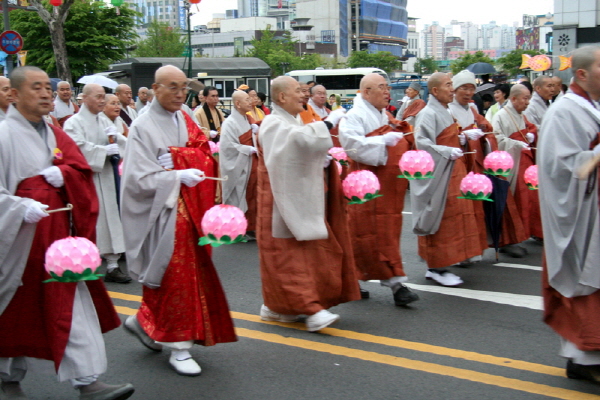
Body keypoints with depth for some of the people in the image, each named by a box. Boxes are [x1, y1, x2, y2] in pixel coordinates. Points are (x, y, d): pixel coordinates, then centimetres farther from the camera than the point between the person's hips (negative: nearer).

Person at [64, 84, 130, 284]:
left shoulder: (104, 122, 14)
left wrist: (116, 137, -12)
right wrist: (105, 150, -17)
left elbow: (124, 144, 8)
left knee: (109, 218, 6)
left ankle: (112, 265, 11)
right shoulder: (74, 123, -7)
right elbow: (79, 149, -21)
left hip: (106, 178, 6)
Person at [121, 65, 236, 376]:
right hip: (161, 208, -7)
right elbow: (140, 178, -16)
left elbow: (204, 154, 7)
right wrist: (178, 176, -26)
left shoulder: (185, 121, 11)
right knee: (174, 273, -4)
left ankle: (144, 322, 31)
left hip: (189, 207, 7)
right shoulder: (143, 127, -9)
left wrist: (175, 157, -9)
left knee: (193, 269, 11)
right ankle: (178, 347, 8)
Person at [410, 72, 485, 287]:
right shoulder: (428, 114, -13)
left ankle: (438, 266, 18)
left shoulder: (445, 112, 17)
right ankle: (436, 269, 3)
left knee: (452, 218, 10)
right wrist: (447, 152, -25)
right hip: (437, 174, -10)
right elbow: (421, 143, -22)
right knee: (439, 220, -5)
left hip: (451, 172, 10)